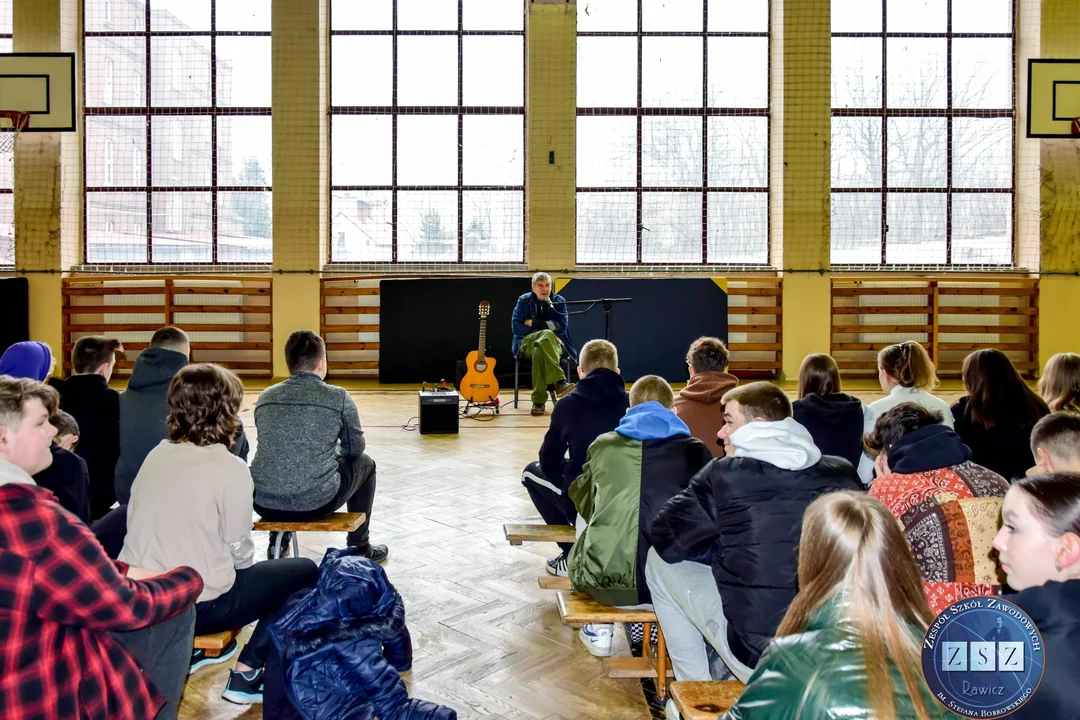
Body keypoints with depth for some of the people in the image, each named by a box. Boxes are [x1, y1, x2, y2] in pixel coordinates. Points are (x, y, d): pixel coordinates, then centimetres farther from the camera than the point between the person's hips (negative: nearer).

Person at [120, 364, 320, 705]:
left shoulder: (156, 455, 1)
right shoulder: (231, 468, -17)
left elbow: (136, 523, 10)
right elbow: (240, 551, -10)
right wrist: (244, 565, 12)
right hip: (197, 605, -7)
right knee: (305, 571, 9)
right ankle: (247, 674, 7)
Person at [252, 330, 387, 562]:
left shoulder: (265, 397, 5)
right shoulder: (338, 397, -6)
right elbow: (355, 449, 8)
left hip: (264, 502, 4)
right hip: (316, 503, -4)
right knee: (364, 463, 25)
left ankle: (278, 544, 46)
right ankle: (359, 548, 33)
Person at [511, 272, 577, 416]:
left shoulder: (558, 301, 3)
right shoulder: (524, 301, 2)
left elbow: (562, 327, -8)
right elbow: (515, 327, -8)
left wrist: (534, 323, -12)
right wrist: (546, 332, -16)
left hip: (553, 344, 1)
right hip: (528, 342, -1)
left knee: (540, 350, -40)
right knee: (547, 335, -39)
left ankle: (539, 400, -41)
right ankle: (560, 382, -50)